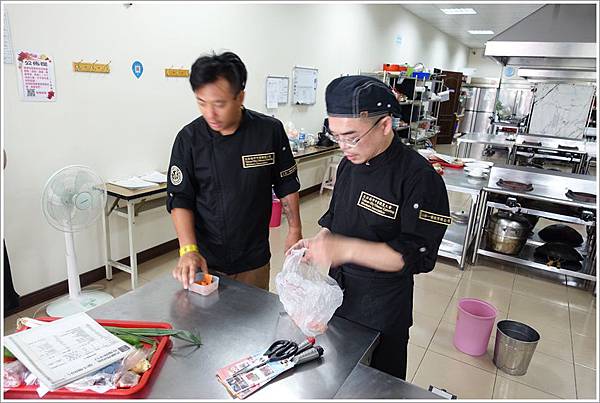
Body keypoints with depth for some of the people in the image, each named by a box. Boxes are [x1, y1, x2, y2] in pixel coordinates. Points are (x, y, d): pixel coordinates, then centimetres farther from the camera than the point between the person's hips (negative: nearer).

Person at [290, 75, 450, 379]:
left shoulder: (418, 177, -25)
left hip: (382, 307, -6)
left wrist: (346, 249, -34)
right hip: (338, 289, 6)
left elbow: (418, 256, -25)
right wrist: (319, 241, -9)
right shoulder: (349, 164, -2)